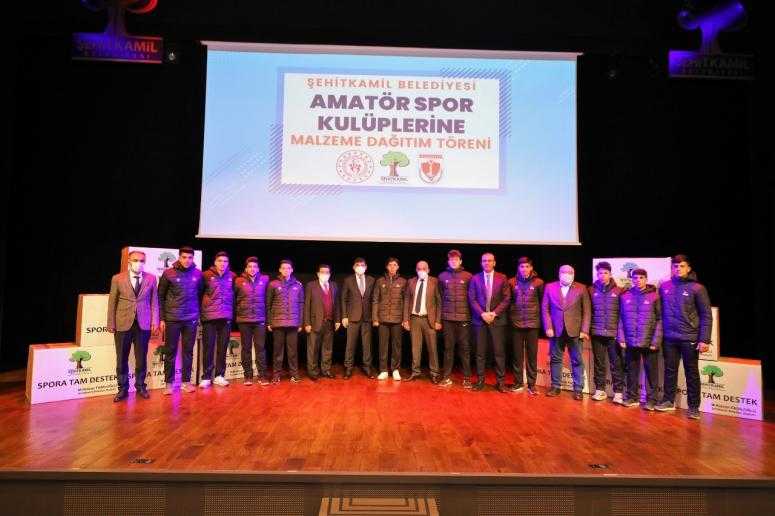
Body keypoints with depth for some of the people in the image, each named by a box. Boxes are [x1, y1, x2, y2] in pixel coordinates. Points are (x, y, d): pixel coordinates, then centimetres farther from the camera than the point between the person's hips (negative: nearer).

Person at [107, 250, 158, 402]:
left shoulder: (151, 279, 2)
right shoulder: (117, 279, 0)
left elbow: (154, 301, 4)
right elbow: (112, 302, 2)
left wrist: (155, 321, -2)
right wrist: (111, 324, 0)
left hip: (144, 324, 1)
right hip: (123, 324, 0)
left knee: (141, 358, 8)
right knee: (121, 358, 7)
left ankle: (140, 386, 22)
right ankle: (123, 389, 19)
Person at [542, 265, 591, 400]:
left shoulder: (581, 288, 1)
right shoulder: (550, 287, 3)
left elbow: (587, 311, 0)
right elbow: (545, 309, 3)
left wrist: (584, 330, -6)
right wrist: (548, 327, -4)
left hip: (574, 330, -1)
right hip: (556, 330, 1)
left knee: (577, 361, 4)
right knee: (555, 359, 9)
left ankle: (578, 389, 12)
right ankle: (555, 387, 19)